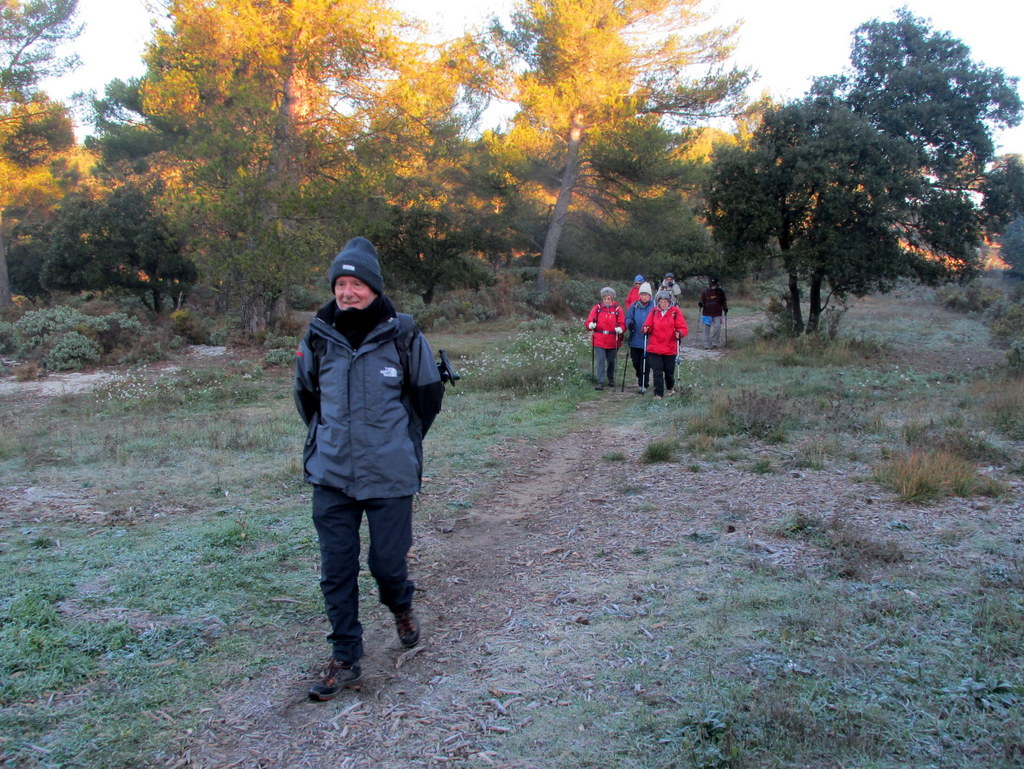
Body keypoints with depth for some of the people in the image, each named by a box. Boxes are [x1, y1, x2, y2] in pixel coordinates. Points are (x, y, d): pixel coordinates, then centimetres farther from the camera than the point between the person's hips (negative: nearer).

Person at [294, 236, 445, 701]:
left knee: (387, 560, 4)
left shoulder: (402, 335, -7)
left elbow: (428, 396, 6)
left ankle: (401, 608, 40)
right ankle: (345, 658, 22)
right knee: (335, 570, 5)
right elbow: (305, 395, 17)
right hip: (331, 475, 3)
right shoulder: (318, 337, 0)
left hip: (390, 475, -2)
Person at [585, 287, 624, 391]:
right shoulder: (597, 308, 2)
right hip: (599, 340, -1)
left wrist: (620, 329, -24)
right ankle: (600, 382, -7)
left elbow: (622, 323, -3)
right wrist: (591, 325, -22)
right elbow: (589, 321, 0)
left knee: (611, 361, 14)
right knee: (600, 360, -9)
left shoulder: (617, 309, 1)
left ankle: (610, 378, 38)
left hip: (613, 341, 1)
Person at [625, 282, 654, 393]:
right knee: (636, 362, 12)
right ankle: (640, 378, 39)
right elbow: (628, 318, 9)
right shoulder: (634, 305, 5)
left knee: (645, 363, -2)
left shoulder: (654, 306, -4)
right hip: (635, 340, 3)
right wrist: (629, 324, -13)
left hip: (648, 341, -3)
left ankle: (643, 385, 6)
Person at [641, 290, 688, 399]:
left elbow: (682, 328, -2)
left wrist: (679, 333, -22)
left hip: (670, 348, -1)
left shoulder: (675, 311, -1)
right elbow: (648, 324, 7)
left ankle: (670, 388, 39)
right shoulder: (654, 311, 6)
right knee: (657, 371, -3)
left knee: (669, 371, 12)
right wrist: (646, 328, -15)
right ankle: (658, 394, 5)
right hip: (654, 347, 1)